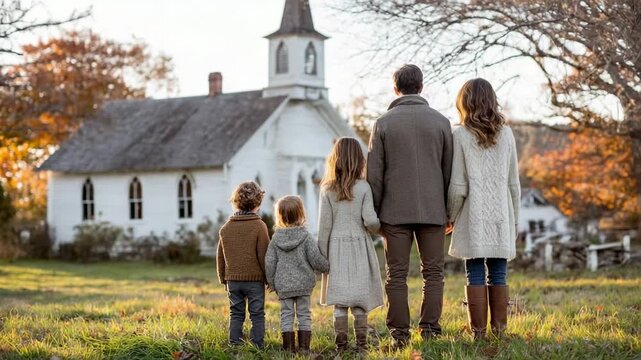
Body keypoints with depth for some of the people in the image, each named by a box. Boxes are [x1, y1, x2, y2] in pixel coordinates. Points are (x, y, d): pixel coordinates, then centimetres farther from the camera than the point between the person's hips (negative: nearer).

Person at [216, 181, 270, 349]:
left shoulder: (226, 228, 7)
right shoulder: (259, 226, -8)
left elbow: (220, 257, 12)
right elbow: (263, 256, -8)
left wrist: (223, 279, 22)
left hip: (233, 279, 4)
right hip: (255, 278, -4)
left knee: (236, 313, 11)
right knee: (257, 315, 3)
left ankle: (234, 345, 11)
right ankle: (258, 346, 2)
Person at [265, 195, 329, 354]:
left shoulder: (276, 238, -2)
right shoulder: (306, 237, -9)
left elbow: (269, 262, 1)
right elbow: (315, 259, -10)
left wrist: (271, 282, 13)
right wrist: (327, 267, 10)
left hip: (283, 285, 1)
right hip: (304, 283, -1)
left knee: (286, 314, 7)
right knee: (304, 314, 7)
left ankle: (289, 347, 6)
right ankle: (304, 346, 7)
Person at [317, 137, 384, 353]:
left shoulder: (327, 189, -1)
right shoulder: (363, 187, -4)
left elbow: (324, 226, -1)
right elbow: (370, 220, -11)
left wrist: (322, 256, 5)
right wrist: (378, 229, 12)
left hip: (336, 248, 1)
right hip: (359, 246, -1)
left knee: (339, 301, 3)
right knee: (359, 300, 5)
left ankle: (341, 345, 4)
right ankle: (361, 343, 5)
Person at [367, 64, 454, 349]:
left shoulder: (384, 123, 0)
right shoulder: (440, 121, 3)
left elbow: (374, 173, -1)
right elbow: (449, 170, 5)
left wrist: (375, 213, 6)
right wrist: (450, 211, 11)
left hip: (395, 211, -1)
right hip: (432, 210, 1)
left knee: (397, 274, 3)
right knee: (433, 272, 7)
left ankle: (399, 333, 2)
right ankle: (430, 330, 2)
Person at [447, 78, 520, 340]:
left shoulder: (461, 136, -5)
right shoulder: (506, 134, 4)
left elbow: (457, 187, -7)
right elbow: (514, 184, 7)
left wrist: (451, 216, 7)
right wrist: (514, 219, 16)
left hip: (474, 218, -3)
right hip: (501, 217, 3)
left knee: (475, 275, 1)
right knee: (498, 275, 7)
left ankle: (478, 331, 1)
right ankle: (499, 328, 8)